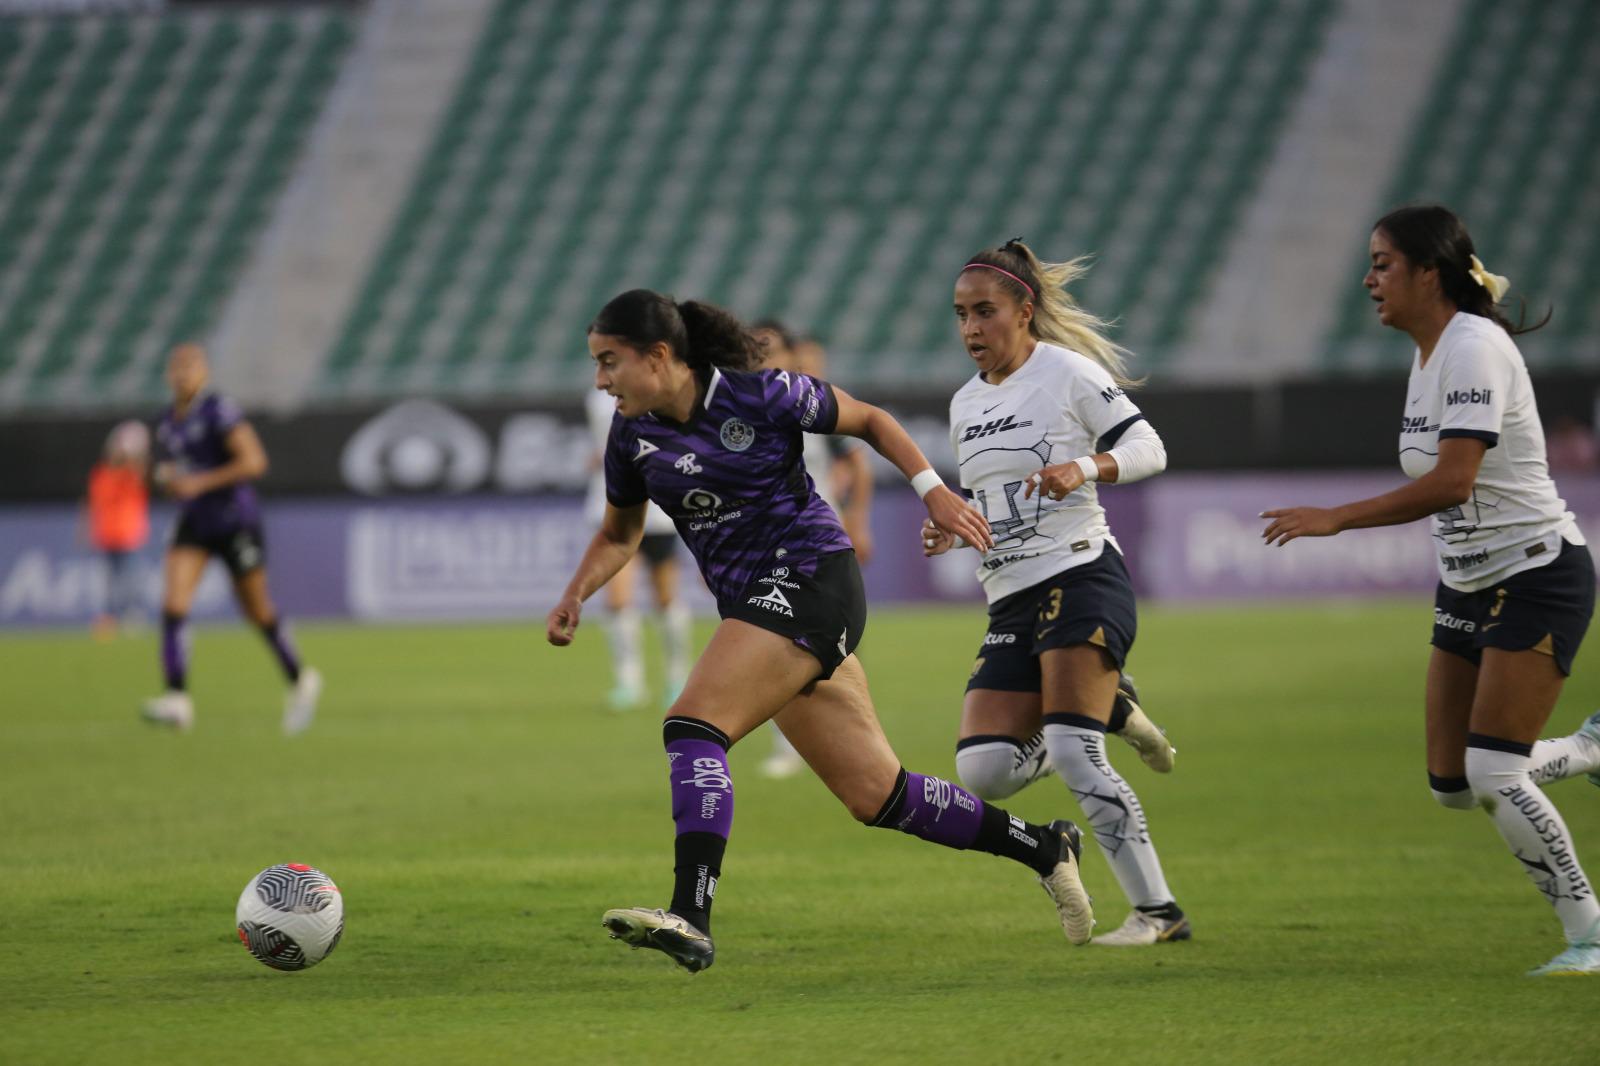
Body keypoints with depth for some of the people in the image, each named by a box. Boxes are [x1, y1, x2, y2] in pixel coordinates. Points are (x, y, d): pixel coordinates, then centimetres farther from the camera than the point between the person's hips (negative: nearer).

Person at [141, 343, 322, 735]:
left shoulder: (219, 410, -15)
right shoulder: (168, 424, 8)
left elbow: (254, 461, -22)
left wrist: (200, 482, -24)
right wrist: (167, 478, 1)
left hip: (236, 522, -6)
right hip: (193, 525, 6)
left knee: (257, 611, 8)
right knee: (172, 603, -15)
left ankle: (300, 680, 32)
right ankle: (178, 700, -20)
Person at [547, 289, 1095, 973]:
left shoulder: (761, 397, -12)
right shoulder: (633, 432, 5)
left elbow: (869, 421, 3)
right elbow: (618, 534, 19)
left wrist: (933, 489, -6)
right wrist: (575, 596, 3)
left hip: (808, 579, -7)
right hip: (754, 604, 7)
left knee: (692, 726, -24)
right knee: (877, 797, 6)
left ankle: (691, 918, -32)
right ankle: (1040, 848, 22)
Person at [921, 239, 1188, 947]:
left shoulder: (1069, 371, -4)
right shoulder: (965, 404, 17)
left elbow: (1148, 449, -6)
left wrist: (1083, 468, -24)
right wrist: (951, 527, 5)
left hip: (1081, 577, -7)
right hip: (1011, 602, 7)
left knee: (1071, 755, -20)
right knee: (982, 771, -9)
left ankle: (1158, 912, -12)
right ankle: (1108, 713, 18)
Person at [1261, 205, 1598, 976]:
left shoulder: (1475, 348, -20)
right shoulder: (1428, 354, 9)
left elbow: (1451, 481, -30)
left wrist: (1336, 518, -30)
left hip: (1536, 577, -9)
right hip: (1470, 587, 9)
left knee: (1493, 776, -15)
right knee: (1453, 786, 6)